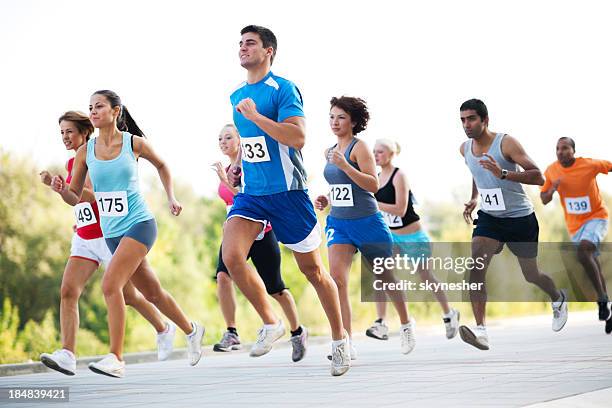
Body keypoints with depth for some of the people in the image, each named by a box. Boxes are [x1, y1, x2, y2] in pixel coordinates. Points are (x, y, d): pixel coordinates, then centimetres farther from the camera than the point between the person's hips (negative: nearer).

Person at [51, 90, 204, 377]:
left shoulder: (134, 143, -5)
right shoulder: (85, 152, 2)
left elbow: (161, 166, 15)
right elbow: (75, 197, 4)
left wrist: (171, 198, 8)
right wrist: (61, 189, -17)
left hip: (139, 225, -5)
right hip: (111, 232, 5)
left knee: (110, 285, -22)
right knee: (152, 293, 16)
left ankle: (116, 359, -20)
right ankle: (191, 331, 40)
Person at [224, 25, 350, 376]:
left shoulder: (284, 89, -10)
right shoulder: (237, 96, 12)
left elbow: (298, 138, -23)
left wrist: (255, 115, -25)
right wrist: (240, 164, 13)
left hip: (287, 192, -6)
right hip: (251, 193, 6)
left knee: (313, 270, 4)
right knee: (231, 257, -18)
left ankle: (340, 340, 21)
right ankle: (270, 323, 1)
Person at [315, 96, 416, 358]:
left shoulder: (359, 147, -10)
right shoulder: (330, 152, 11)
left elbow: (373, 185, -21)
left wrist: (344, 165, -30)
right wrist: (327, 200, 7)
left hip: (367, 221, -5)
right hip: (338, 222, 5)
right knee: (337, 279, -16)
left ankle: (406, 324, 39)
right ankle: (347, 344, -18)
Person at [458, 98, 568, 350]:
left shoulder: (506, 143, -18)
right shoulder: (465, 149, 1)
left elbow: (538, 178, -25)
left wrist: (503, 173, -38)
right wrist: (474, 199, 11)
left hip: (520, 218, -4)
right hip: (489, 217, 4)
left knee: (531, 276, 12)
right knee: (475, 268, -21)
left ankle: (558, 299, 47)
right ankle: (481, 332, -27)